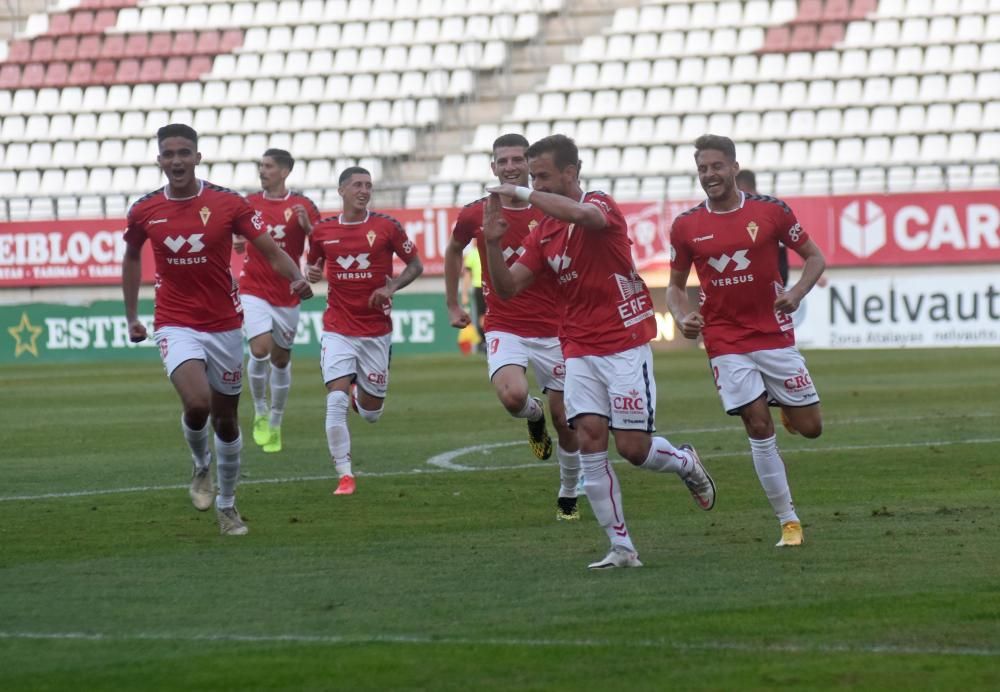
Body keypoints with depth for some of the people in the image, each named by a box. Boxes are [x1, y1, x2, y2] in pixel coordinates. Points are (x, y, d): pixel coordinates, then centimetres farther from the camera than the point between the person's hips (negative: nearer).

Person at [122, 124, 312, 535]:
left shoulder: (228, 203, -7)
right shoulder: (144, 211, -3)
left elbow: (271, 250, -7)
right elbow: (131, 258, 16)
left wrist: (296, 277, -27)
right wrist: (131, 316, 17)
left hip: (224, 326, 1)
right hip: (177, 326, -1)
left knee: (226, 419, 11)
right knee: (197, 403, -24)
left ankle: (227, 505, 29)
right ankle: (201, 466, 8)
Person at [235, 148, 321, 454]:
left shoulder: (302, 206, -3)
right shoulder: (249, 203, 4)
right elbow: (237, 237, 19)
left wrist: (307, 225, -22)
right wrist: (236, 242, -5)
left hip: (287, 295, 0)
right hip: (254, 290, 0)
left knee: (281, 359, 9)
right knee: (260, 349, -20)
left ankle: (275, 424, 25)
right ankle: (261, 412, 1)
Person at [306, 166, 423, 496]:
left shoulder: (387, 226, -4)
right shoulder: (322, 230, 1)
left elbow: (415, 265, 4)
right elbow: (313, 265, 18)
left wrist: (391, 286, -13)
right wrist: (310, 273, -6)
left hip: (376, 330, 0)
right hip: (338, 329, 0)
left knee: (371, 413, 8)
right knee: (336, 401, -16)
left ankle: (357, 393, 45)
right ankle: (344, 475, -9)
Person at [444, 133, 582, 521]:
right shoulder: (475, 215, -2)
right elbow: (453, 251, 19)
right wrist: (452, 305, 20)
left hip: (552, 331, 1)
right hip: (504, 327, -1)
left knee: (565, 420, 4)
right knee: (512, 396, -29)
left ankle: (568, 496, 28)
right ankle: (534, 416, 10)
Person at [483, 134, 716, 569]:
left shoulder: (602, 207, -11)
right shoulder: (543, 232, 9)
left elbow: (581, 214, -37)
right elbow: (507, 287, 7)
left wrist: (523, 194, -29)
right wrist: (493, 242, -10)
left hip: (625, 345, -6)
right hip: (580, 350, 6)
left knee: (632, 447, -6)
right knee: (589, 438, -10)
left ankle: (685, 463, 30)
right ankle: (621, 548, -6)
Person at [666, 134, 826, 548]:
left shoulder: (770, 210, -3)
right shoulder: (686, 226, 0)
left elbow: (814, 257, 5)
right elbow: (675, 285, 11)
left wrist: (796, 293, -13)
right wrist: (682, 317, -10)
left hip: (775, 335, 0)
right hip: (725, 341, 0)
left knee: (809, 427, 1)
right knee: (758, 427, -9)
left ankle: (781, 403, 39)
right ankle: (788, 521, 1)